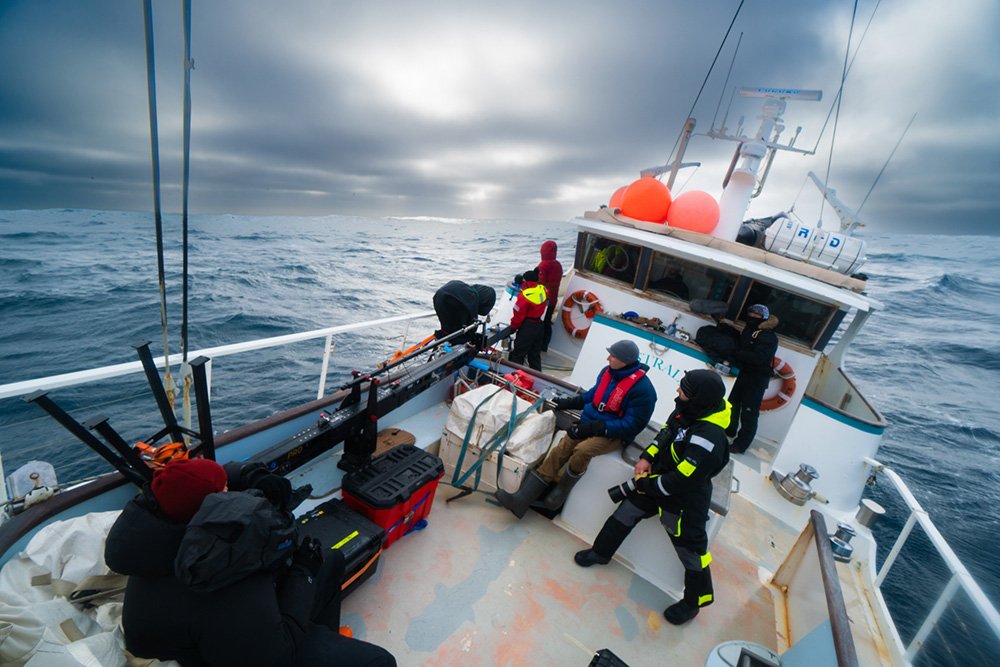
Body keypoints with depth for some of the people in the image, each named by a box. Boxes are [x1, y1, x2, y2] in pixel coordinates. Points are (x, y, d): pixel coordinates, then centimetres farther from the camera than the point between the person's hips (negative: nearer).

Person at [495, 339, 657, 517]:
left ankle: (560, 492, -4)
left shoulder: (642, 389, -19)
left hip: (615, 434, -5)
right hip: (590, 421, 6)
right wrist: (569, 403, 9)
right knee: (561, 449, -14)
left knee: (582, 450, -33)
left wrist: (594, 428, -23)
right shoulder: (608, 371, 0)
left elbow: (633, 424, -18)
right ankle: (521, 499, -15)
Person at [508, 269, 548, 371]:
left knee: (518, 354, 4)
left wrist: (513, 327, 2)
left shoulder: (524, 296, -23)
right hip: (539, 326, 8)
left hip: (527, 327, -8)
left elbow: (518, 315, -17)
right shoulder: (543, 290, -3)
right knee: (535, 354, 18)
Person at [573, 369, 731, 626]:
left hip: (686, 496, -8)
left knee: (690, 548, 11)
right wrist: (647, 457, -3)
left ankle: (695, 601, 40)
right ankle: (601, 552, 35)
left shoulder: (707, 439, -35)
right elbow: (666, 432, 7)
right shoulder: (687, 411, -11)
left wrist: (645, 485, -17)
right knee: (627, 511, 14)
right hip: (662, 474, 8)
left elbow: (681, 480, -29)